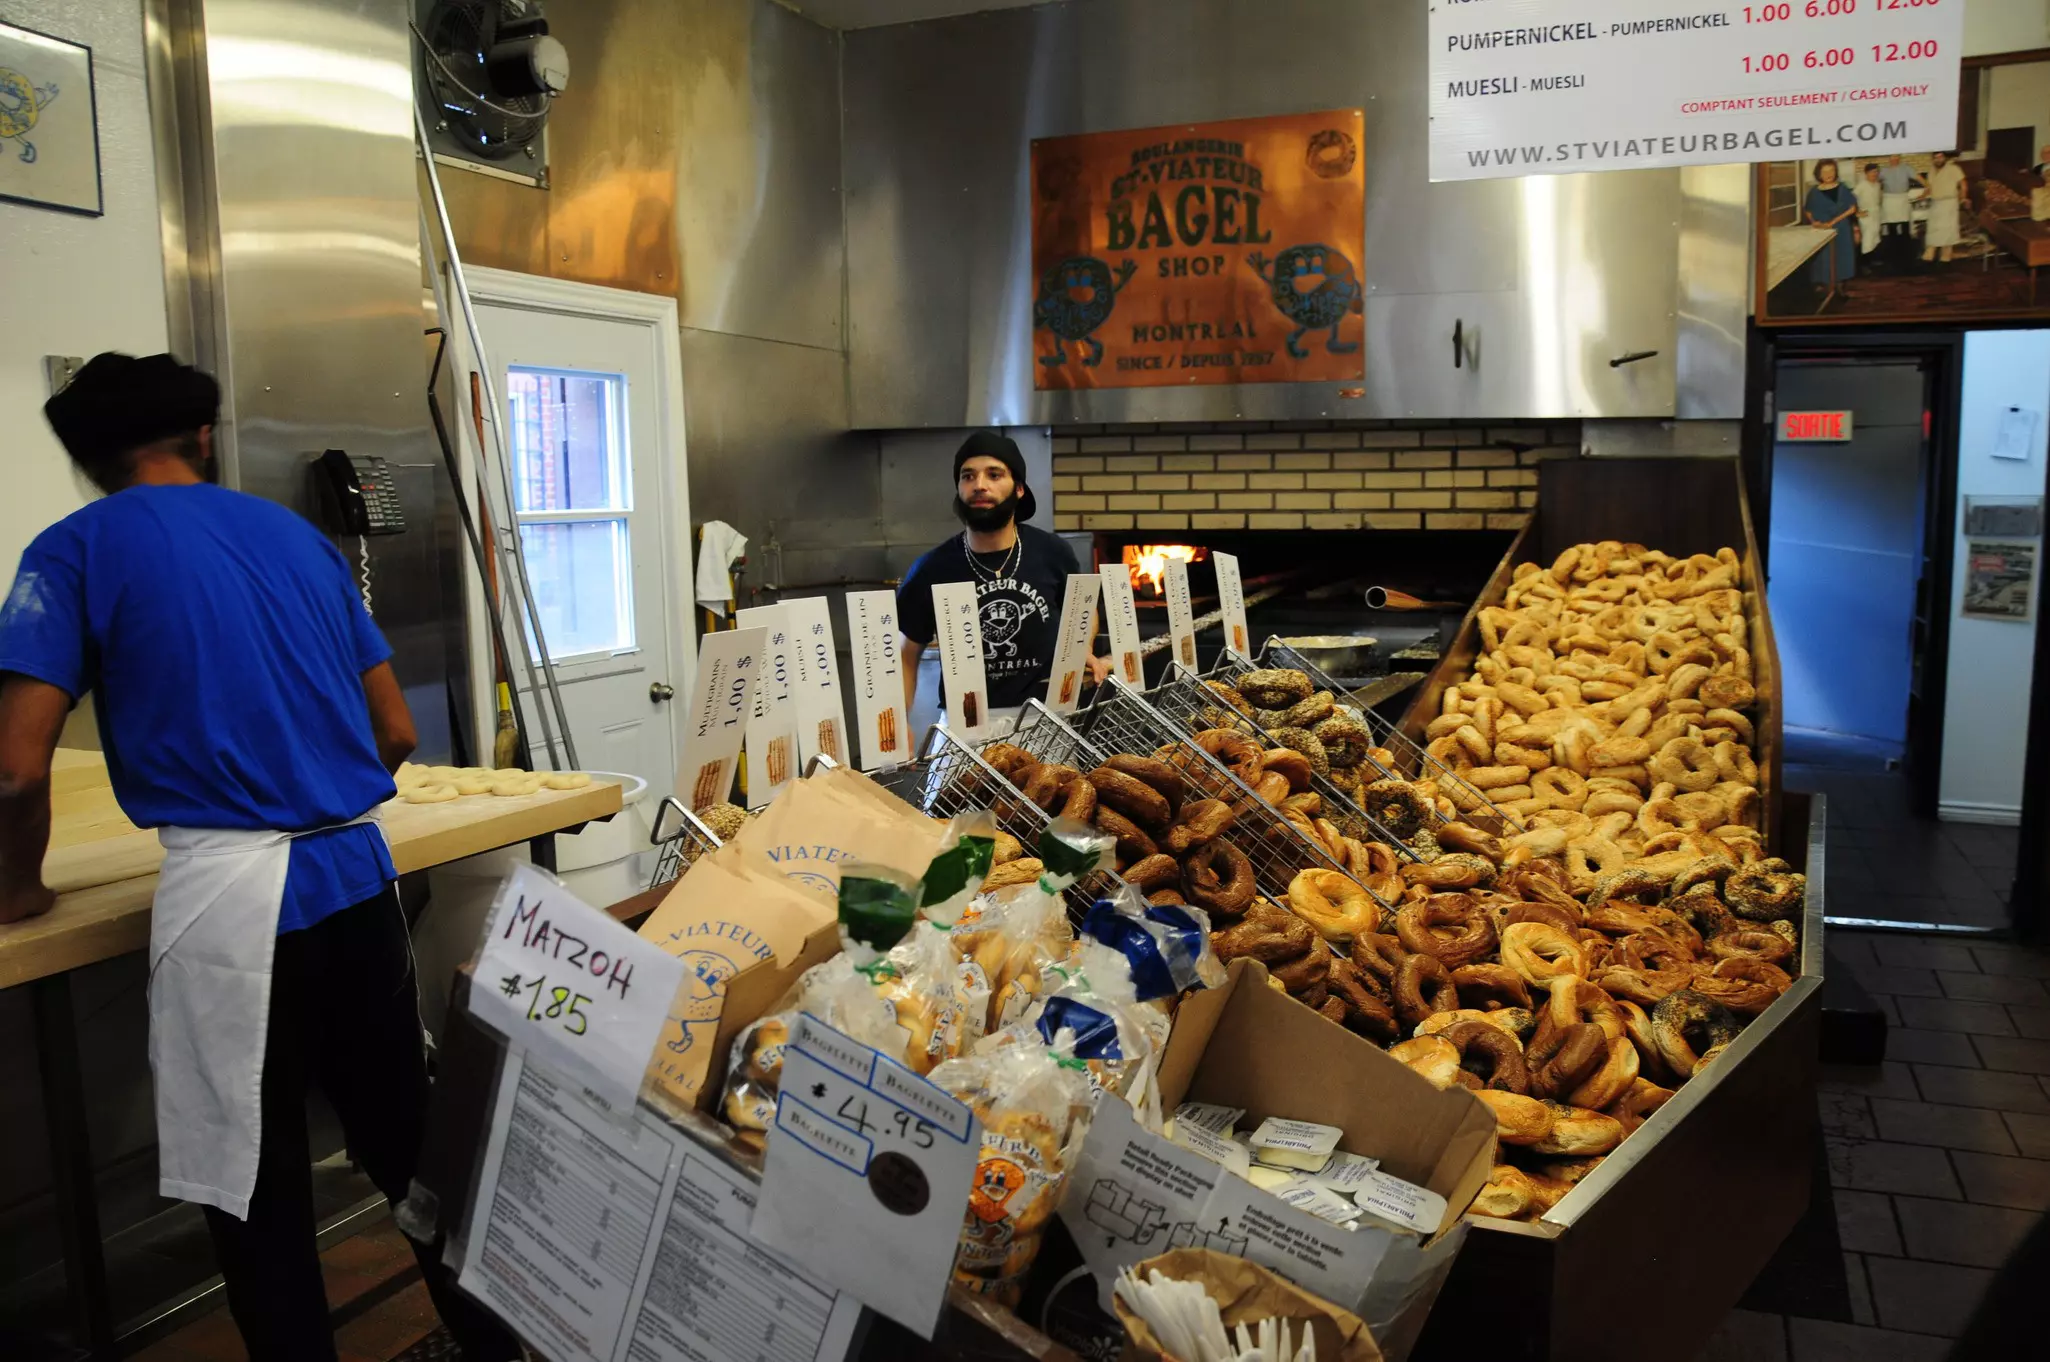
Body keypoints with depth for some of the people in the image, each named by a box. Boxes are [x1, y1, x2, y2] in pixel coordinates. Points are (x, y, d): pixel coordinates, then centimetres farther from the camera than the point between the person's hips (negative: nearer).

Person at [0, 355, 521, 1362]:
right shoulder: (300, 537, 14)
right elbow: (395, 733, 15)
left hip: (227, 893, -4)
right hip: (357, 874, 5)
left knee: (254, 1192, 10)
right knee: (408, 1141, 18)